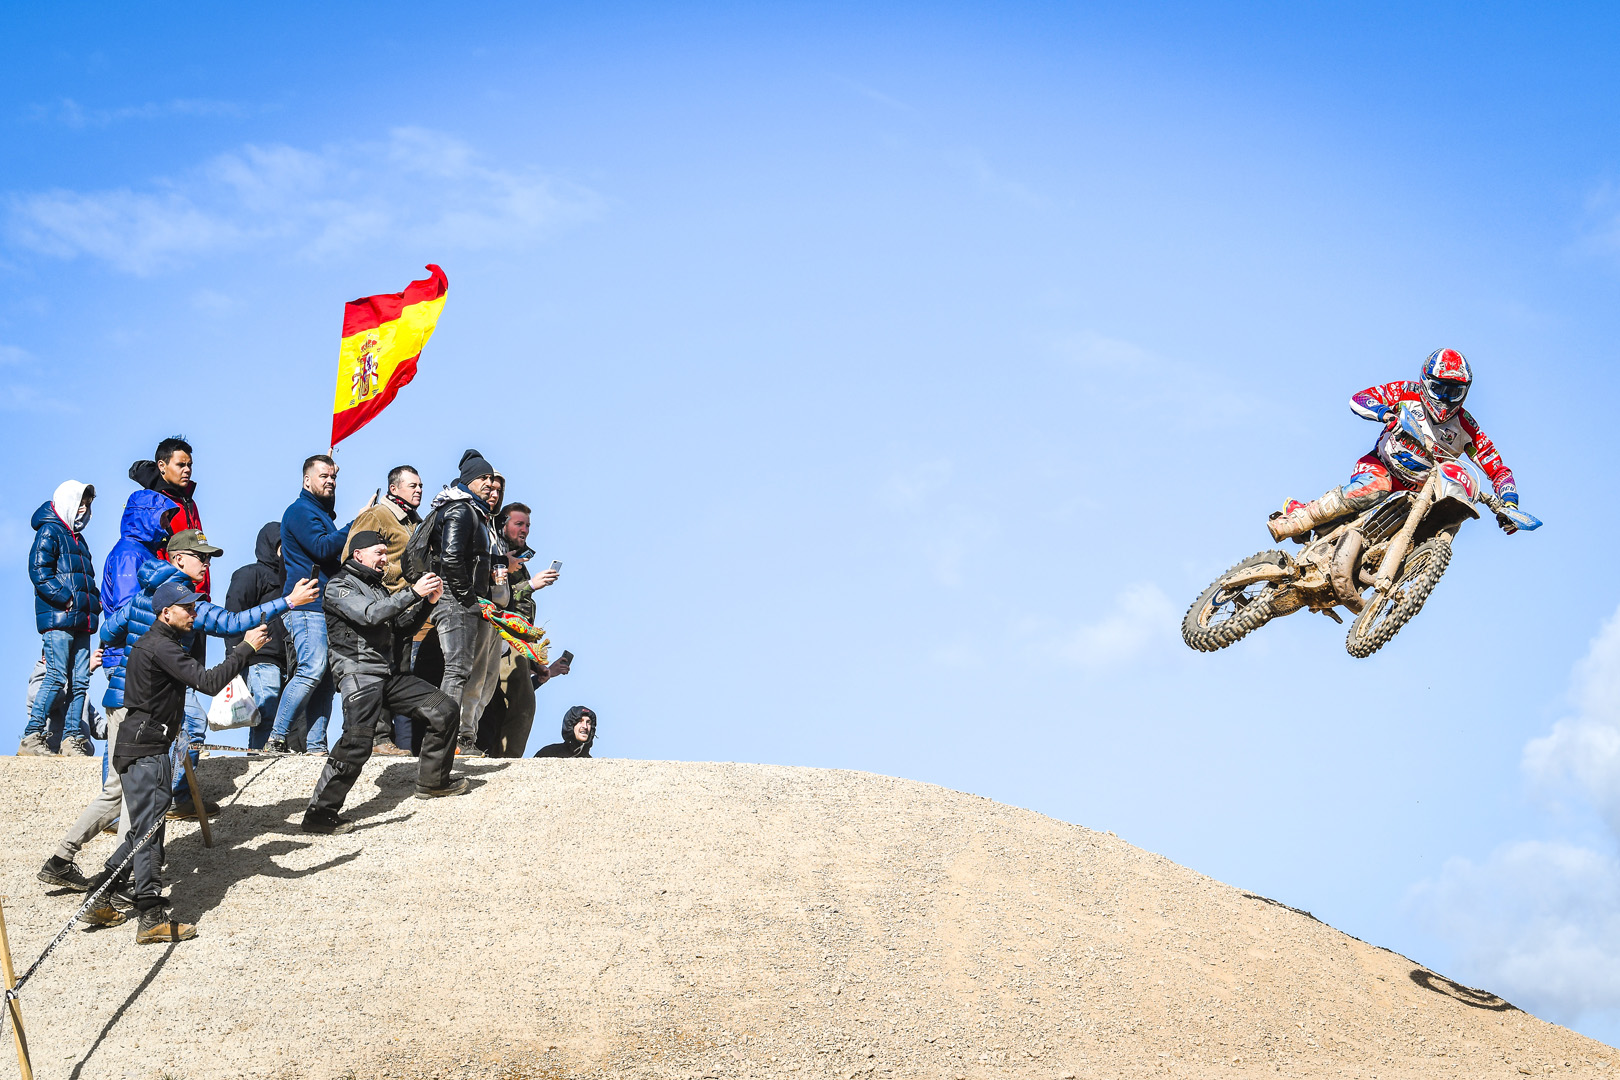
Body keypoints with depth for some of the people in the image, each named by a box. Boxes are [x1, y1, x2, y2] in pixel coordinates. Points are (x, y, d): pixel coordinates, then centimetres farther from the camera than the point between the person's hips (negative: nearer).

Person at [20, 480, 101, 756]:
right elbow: (39, 572, -12)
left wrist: (97, 599, 11)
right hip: (57, 619, -8)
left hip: (80, 621, 8)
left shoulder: (77, 537, 26)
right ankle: (31, 738, -11)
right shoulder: (49, 531, -1)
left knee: (80, 681, 3)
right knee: (56, 677, -14)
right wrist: (67, 600, -19)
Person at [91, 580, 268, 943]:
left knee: (143, 829, 17)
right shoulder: (161, 647, -16)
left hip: (137, 746, 11)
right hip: (146, 750, -11)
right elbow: (209, 682, -24)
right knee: (149, 831, -10)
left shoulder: (155, 643, 19)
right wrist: (246, 649, -19)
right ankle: (151, 919, -10)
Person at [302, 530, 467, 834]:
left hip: (390, 676, 8)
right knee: (357, 742, -23)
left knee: (444, 710, 2)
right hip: (360, 675, -8)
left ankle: (432, 782, 17)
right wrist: (413, 593, -20)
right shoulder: (339, 586, -1)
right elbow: (369, 614, -18)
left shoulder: (378, 587, 25)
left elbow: (400, 629, 23)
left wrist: (426, 602, 8)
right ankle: (320, 814, -21)